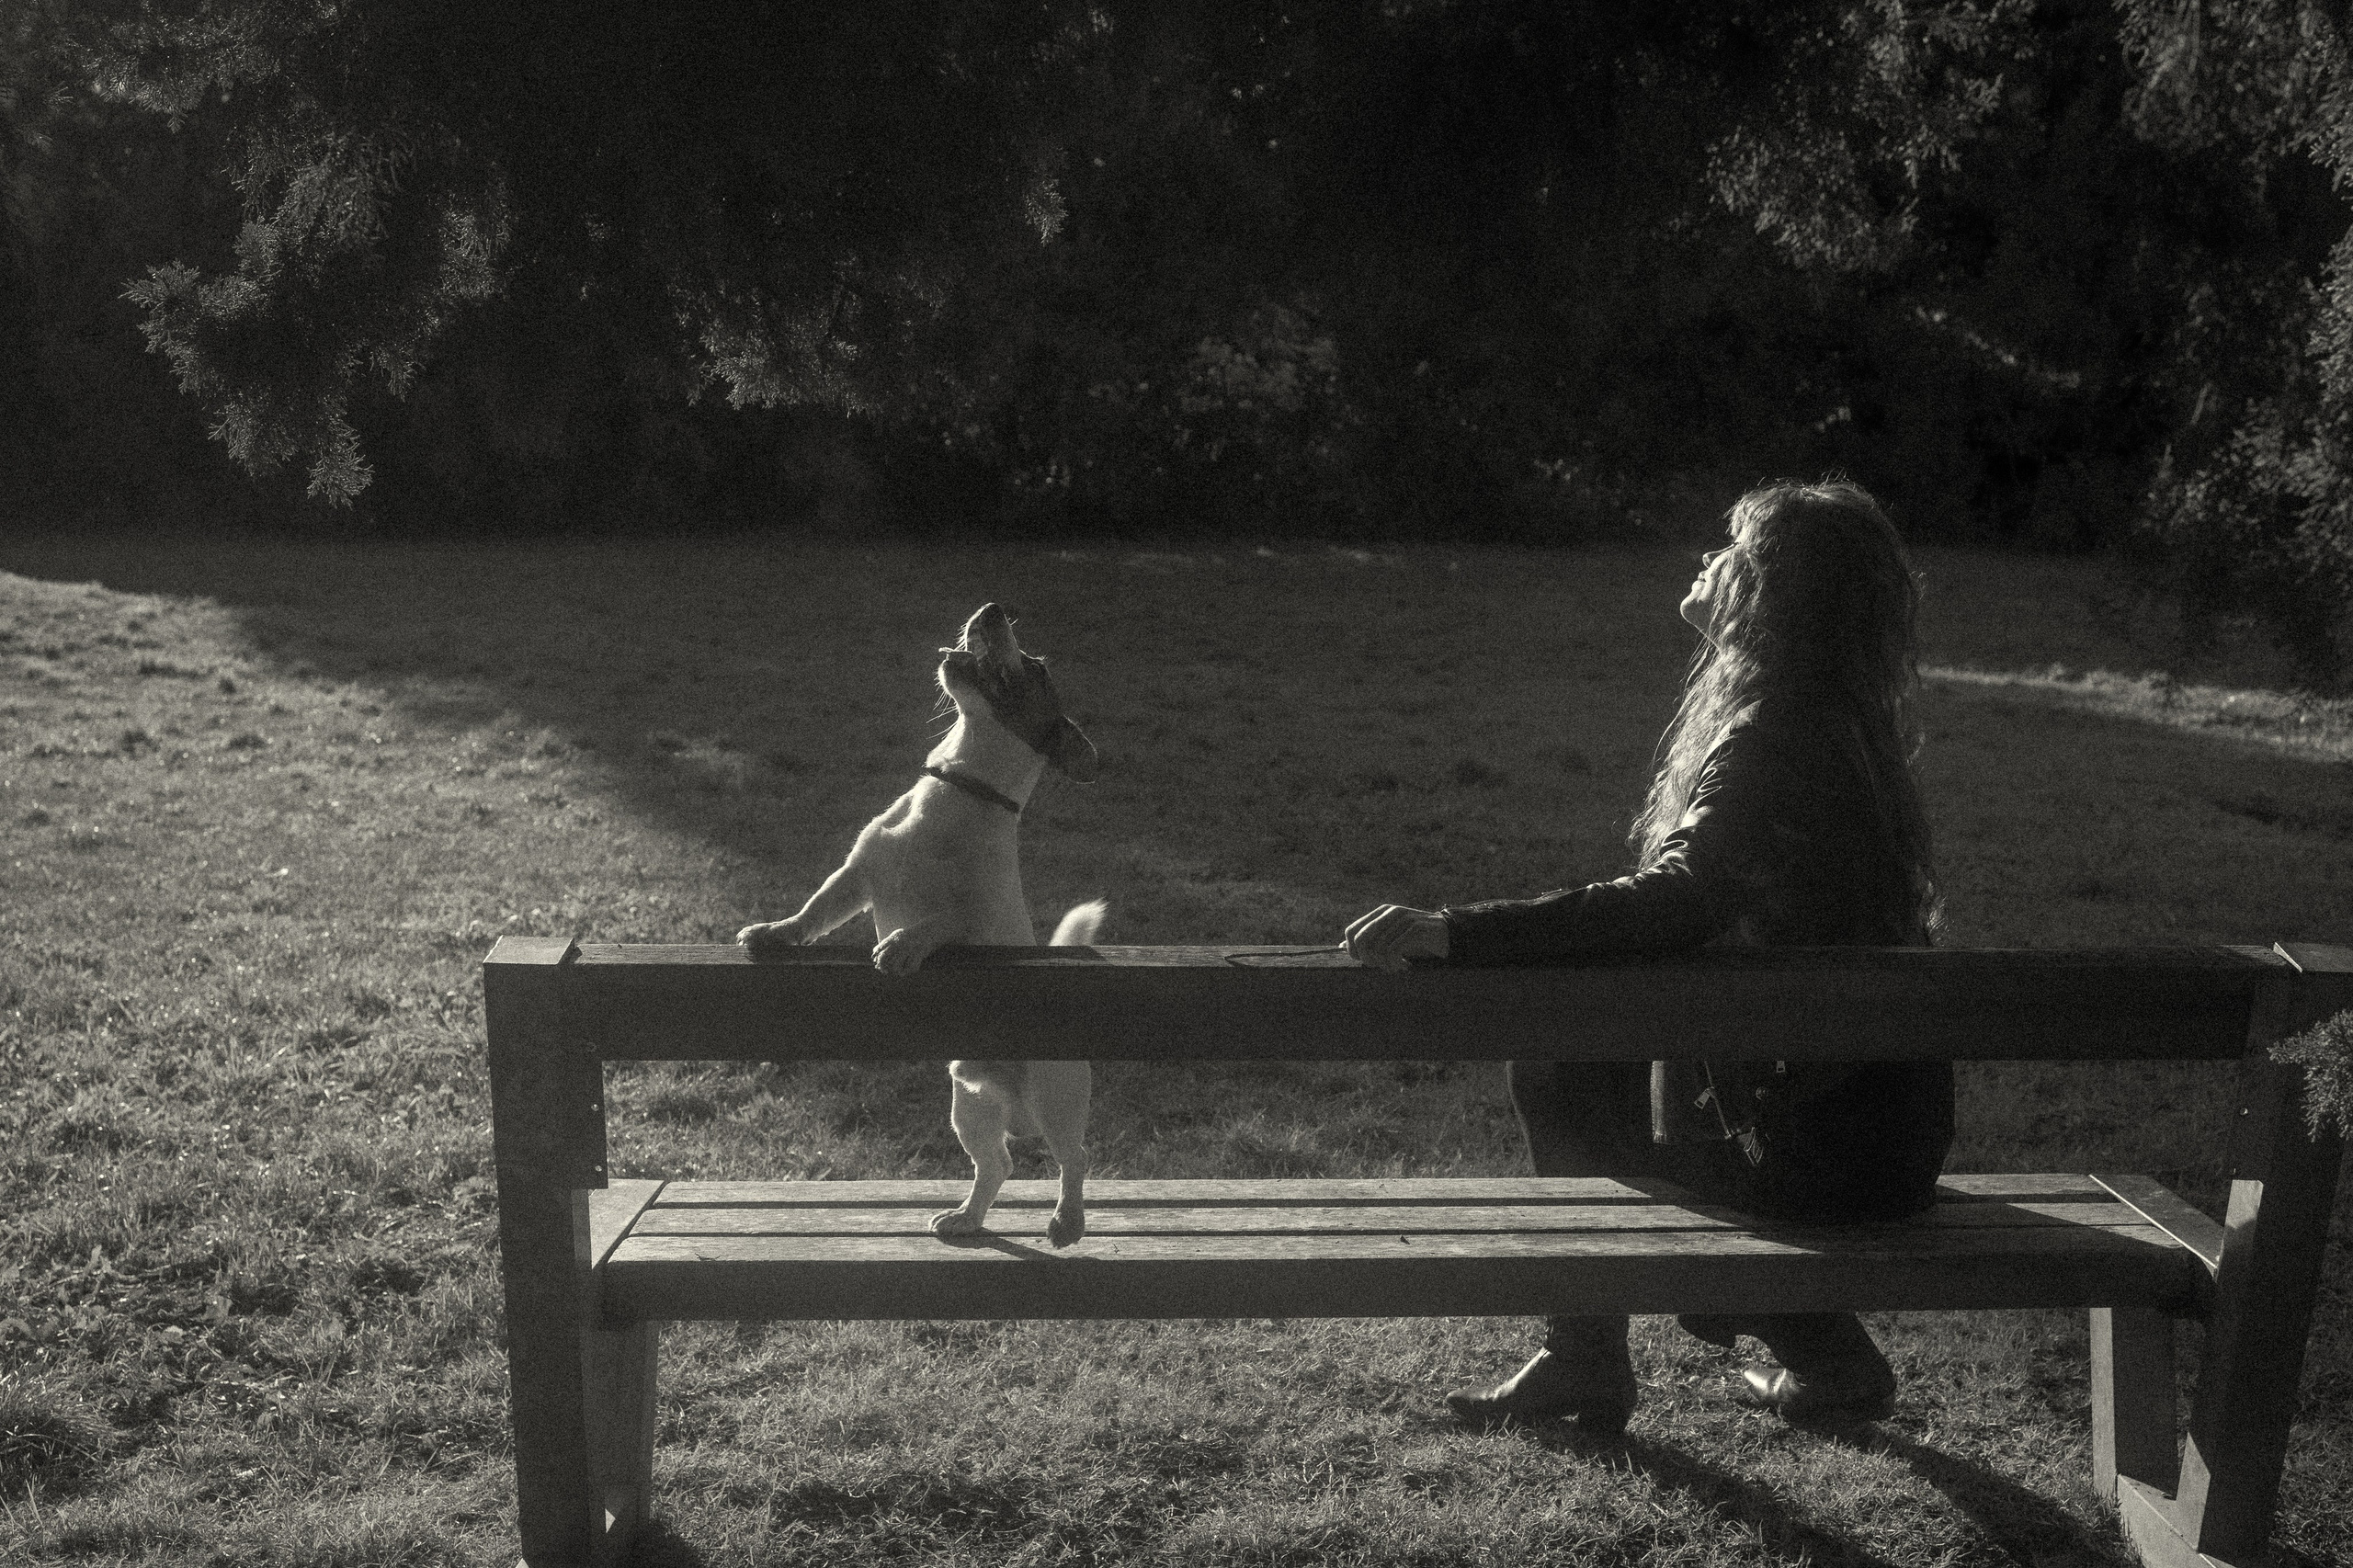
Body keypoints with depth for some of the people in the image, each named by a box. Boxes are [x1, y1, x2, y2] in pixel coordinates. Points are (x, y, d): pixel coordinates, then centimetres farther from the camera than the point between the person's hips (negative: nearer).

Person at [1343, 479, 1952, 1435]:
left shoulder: (1775, 738, -21)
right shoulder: (1833, 728, 9)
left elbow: (1672, 904, -36)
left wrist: (1451, 933, -40)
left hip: (1829, 1146, -8)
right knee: (1555, 1056, 14)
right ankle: (1582, 1359, 23)